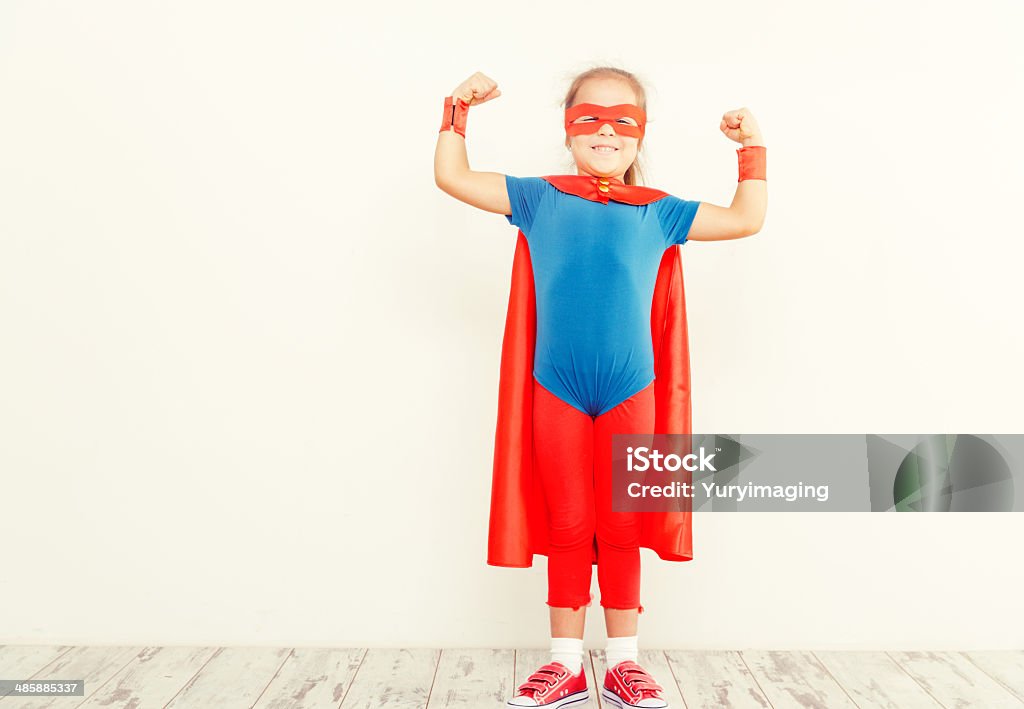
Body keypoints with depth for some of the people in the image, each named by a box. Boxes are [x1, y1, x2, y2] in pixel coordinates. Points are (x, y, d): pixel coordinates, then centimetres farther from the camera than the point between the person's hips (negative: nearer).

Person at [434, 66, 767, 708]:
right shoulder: (539, 199, 6)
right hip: (555, 394, 0)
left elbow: (747, 219, 12)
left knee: (621, 528, 10)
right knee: (566, 529, 8)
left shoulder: (657, 212, 7)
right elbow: (453, 177, 9)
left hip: (630, 395, 1)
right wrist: (458, 111, 4)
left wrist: (753, 149, 7)